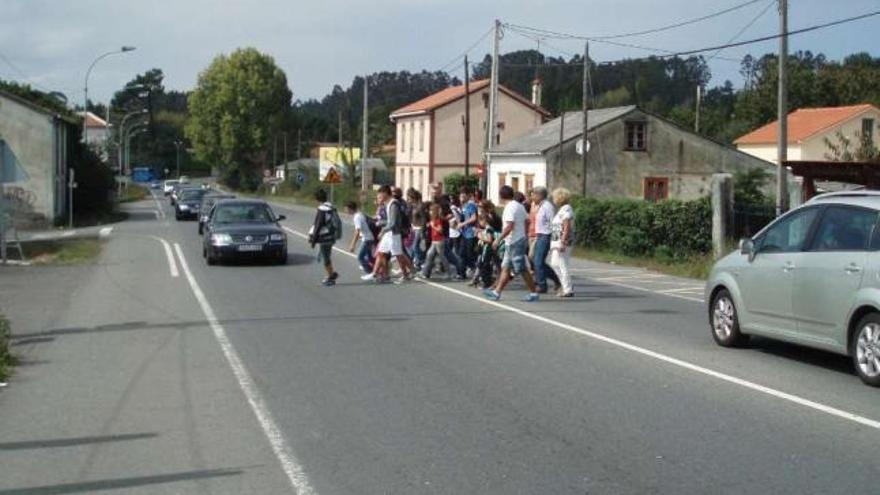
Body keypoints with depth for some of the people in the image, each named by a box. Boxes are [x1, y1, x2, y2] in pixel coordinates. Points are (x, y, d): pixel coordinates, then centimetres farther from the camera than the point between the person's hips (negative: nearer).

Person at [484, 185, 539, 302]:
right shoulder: (519, 206, 12)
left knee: (522, 269, -4)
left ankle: (533, 293, 1)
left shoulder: (510, 208, -16)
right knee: (505, 268, 11)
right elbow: (527, 221, 15)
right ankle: (496, 292, 14)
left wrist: (498, 239, -21)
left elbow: (509, 226, -25)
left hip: (514, 242, -10)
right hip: (520, 239, 10)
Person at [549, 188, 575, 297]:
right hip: (557, 241, 10)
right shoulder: (562, 209, 16)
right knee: (554, 263, 14)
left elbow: (567, 227, -21)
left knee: (562, 265, -7)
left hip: (563, 240, -10)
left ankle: (568, 290, -3)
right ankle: (565, 285, 20)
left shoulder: (566, 209, -14)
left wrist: (563, 243, -24)